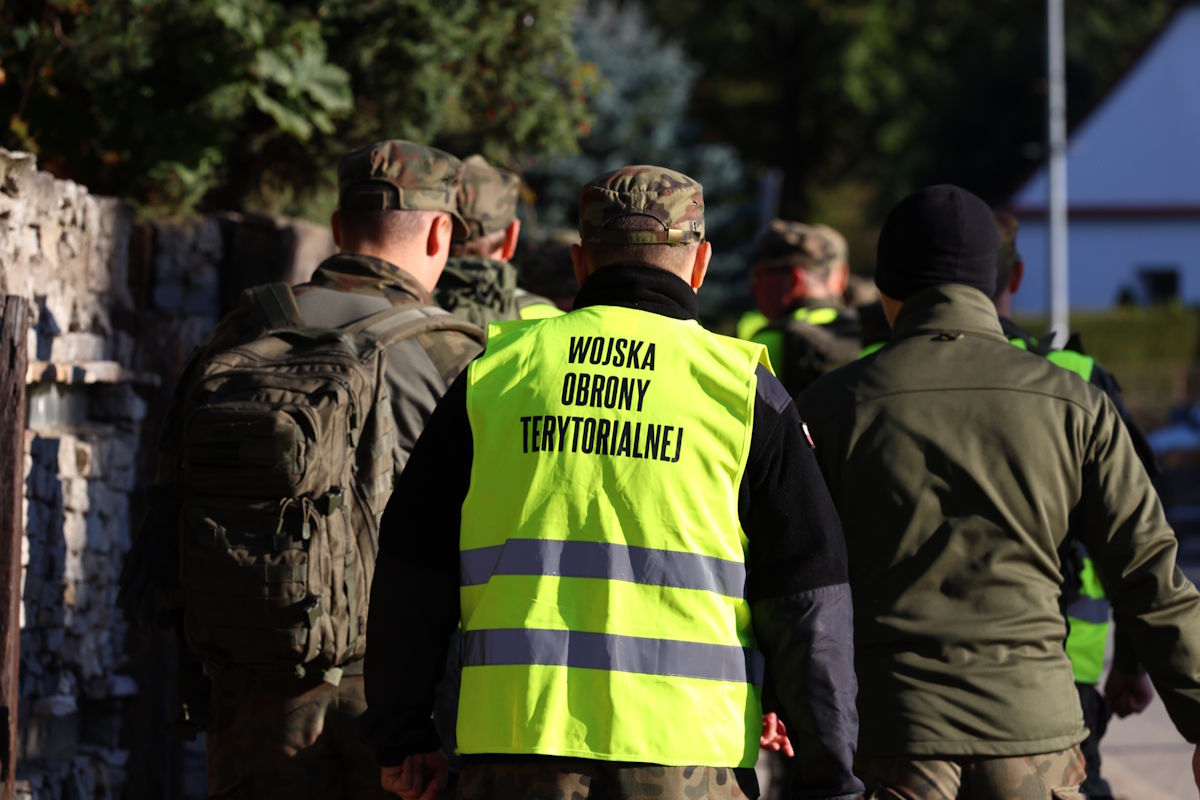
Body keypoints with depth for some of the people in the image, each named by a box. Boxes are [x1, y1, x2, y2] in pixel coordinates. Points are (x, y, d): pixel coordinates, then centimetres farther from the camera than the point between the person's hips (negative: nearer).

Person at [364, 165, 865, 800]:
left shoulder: (496, 372, 9)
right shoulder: (744, 392, 4)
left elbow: (414, 568, 10)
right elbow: (808, 601, 1)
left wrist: (401, 735, 17)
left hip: (517, 745, 1)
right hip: (685, 748, -1)